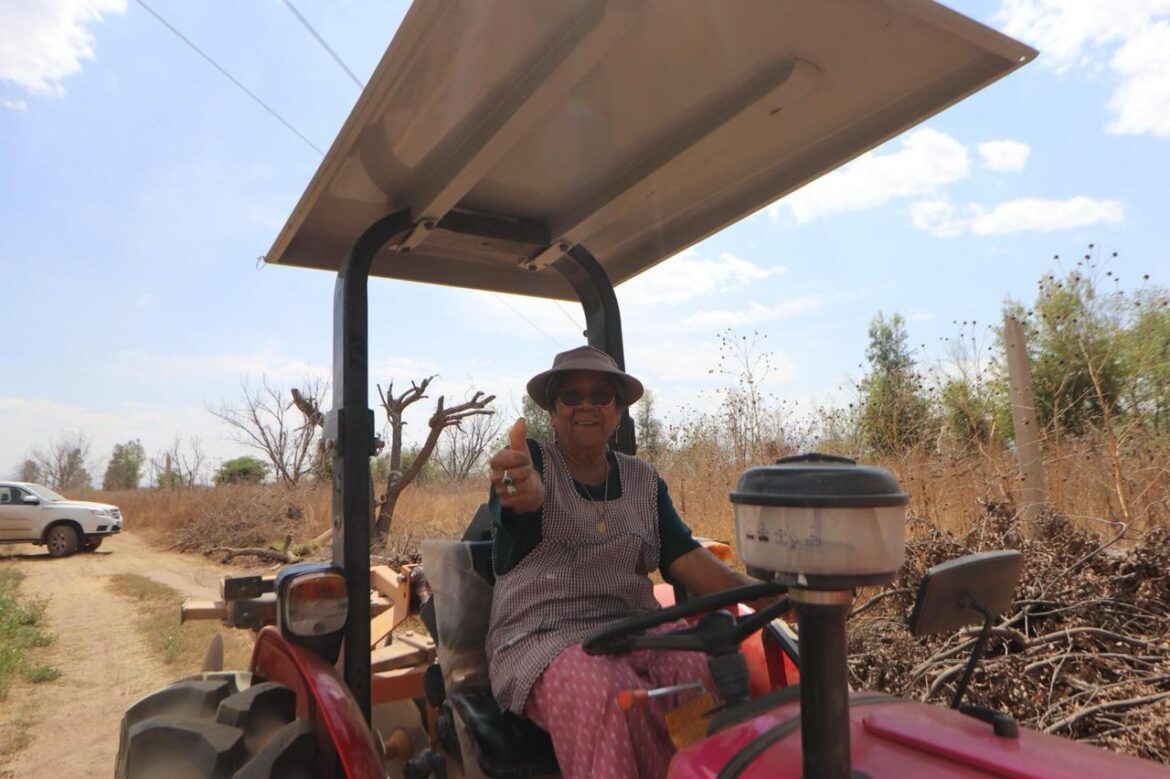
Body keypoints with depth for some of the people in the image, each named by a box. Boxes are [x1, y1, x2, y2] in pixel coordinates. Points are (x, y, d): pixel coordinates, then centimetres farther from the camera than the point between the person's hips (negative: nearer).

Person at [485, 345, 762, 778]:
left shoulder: (643, 480, 14)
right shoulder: (533, 462, 3)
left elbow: (685, 558, 4)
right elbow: (530, 495, -22)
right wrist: (524, 489, -48)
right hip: (543, 637, -3)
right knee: (612, 698, -35)